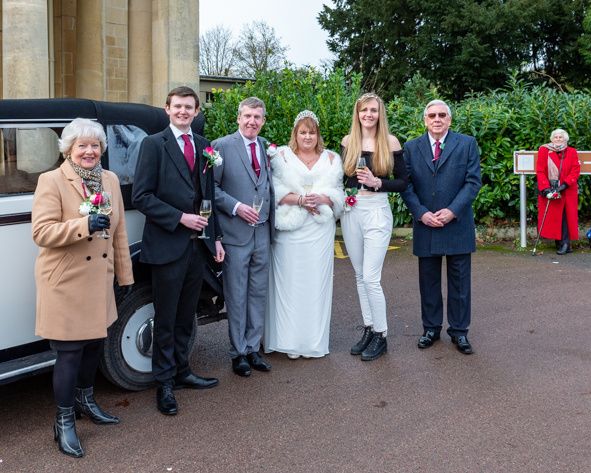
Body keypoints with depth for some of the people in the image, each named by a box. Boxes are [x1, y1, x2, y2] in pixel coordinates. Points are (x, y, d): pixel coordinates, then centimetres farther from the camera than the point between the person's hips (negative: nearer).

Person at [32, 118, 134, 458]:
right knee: (70, 353, -1)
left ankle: (85, 400, 39)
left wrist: (125, 274, 13)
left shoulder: (111, 180, 9)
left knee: (95, 344, 16)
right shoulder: (51, 181, -9)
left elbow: (119, 231, 13)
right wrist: (84, 225, -28)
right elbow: (41, 232, -17)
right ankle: (65, 422, 14)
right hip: (66, 284, -6)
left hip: (100, 282, 6)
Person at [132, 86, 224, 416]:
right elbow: (142, 196, -12)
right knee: (166, 319, 5)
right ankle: (165, 383, 17)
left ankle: (182, 371, 31)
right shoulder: (154, 144, -6)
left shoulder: (204, 146, 13)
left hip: (198, 244, 6)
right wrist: (180, 218, -17)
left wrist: (216, 237, 14)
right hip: (168, 244, -5)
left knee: (186, 316, 16)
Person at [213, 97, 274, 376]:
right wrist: (236, 207, -17)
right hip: (236, 232, -5)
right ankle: (238, 352, 16)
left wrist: (272, 220, 9)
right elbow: (211, 187, -7)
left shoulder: (268, 148, 10)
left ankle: (253, 348, 23)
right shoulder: (222, 146, -5)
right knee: (236, 296, 3)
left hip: (262, 231, 5)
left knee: (259, 293, 11)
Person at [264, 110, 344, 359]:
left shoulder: (331, 159, 13)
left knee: (317, 280, 3)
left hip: (320, 230, 2)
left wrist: (321, 198, -11)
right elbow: (276, 191, -2)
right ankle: (290, 340, 6)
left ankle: (314, 341, 12)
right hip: (289, 229, -2)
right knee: (289, 281, -2)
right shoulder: (281, 156, 6)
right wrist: (299, 200, -15)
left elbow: (338, 193, 8)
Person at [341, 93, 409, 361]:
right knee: (360, 275, 11)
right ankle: (368, 328, 22)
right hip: (350, 211, 4)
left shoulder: (390, 142, -3)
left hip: (377, 211, -4)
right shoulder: (348, 142, 6)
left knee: (371, 277, -8)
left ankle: (381, 335, 6)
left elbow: (403, 182, -1)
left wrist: (377, 183, -15)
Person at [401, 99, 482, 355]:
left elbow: (473, 181, -4)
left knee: (459, 281, 6)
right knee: (428, 281, 10)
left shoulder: (467, 144, 1)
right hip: (425, 226, 1)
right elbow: (406, 185, 2)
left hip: (457, 225, -1)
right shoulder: (411, 148, 5)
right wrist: (421, 213, -11)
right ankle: (431, 328, 23)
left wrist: (452, 211, -14)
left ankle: (459, 331, 17)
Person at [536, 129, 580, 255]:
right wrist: (545, 188, -13)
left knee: (565, 216, -6)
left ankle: (565, 244, -7)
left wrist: (565, 184, -14)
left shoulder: (571, 152, 6)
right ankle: (561, 244, 4)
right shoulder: (544, 151, 3)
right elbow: (540, 171, -2)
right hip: (549, 190, 0)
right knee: (553, 216, -2)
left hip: (567, 191, 0)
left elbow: (575, 170, 0)